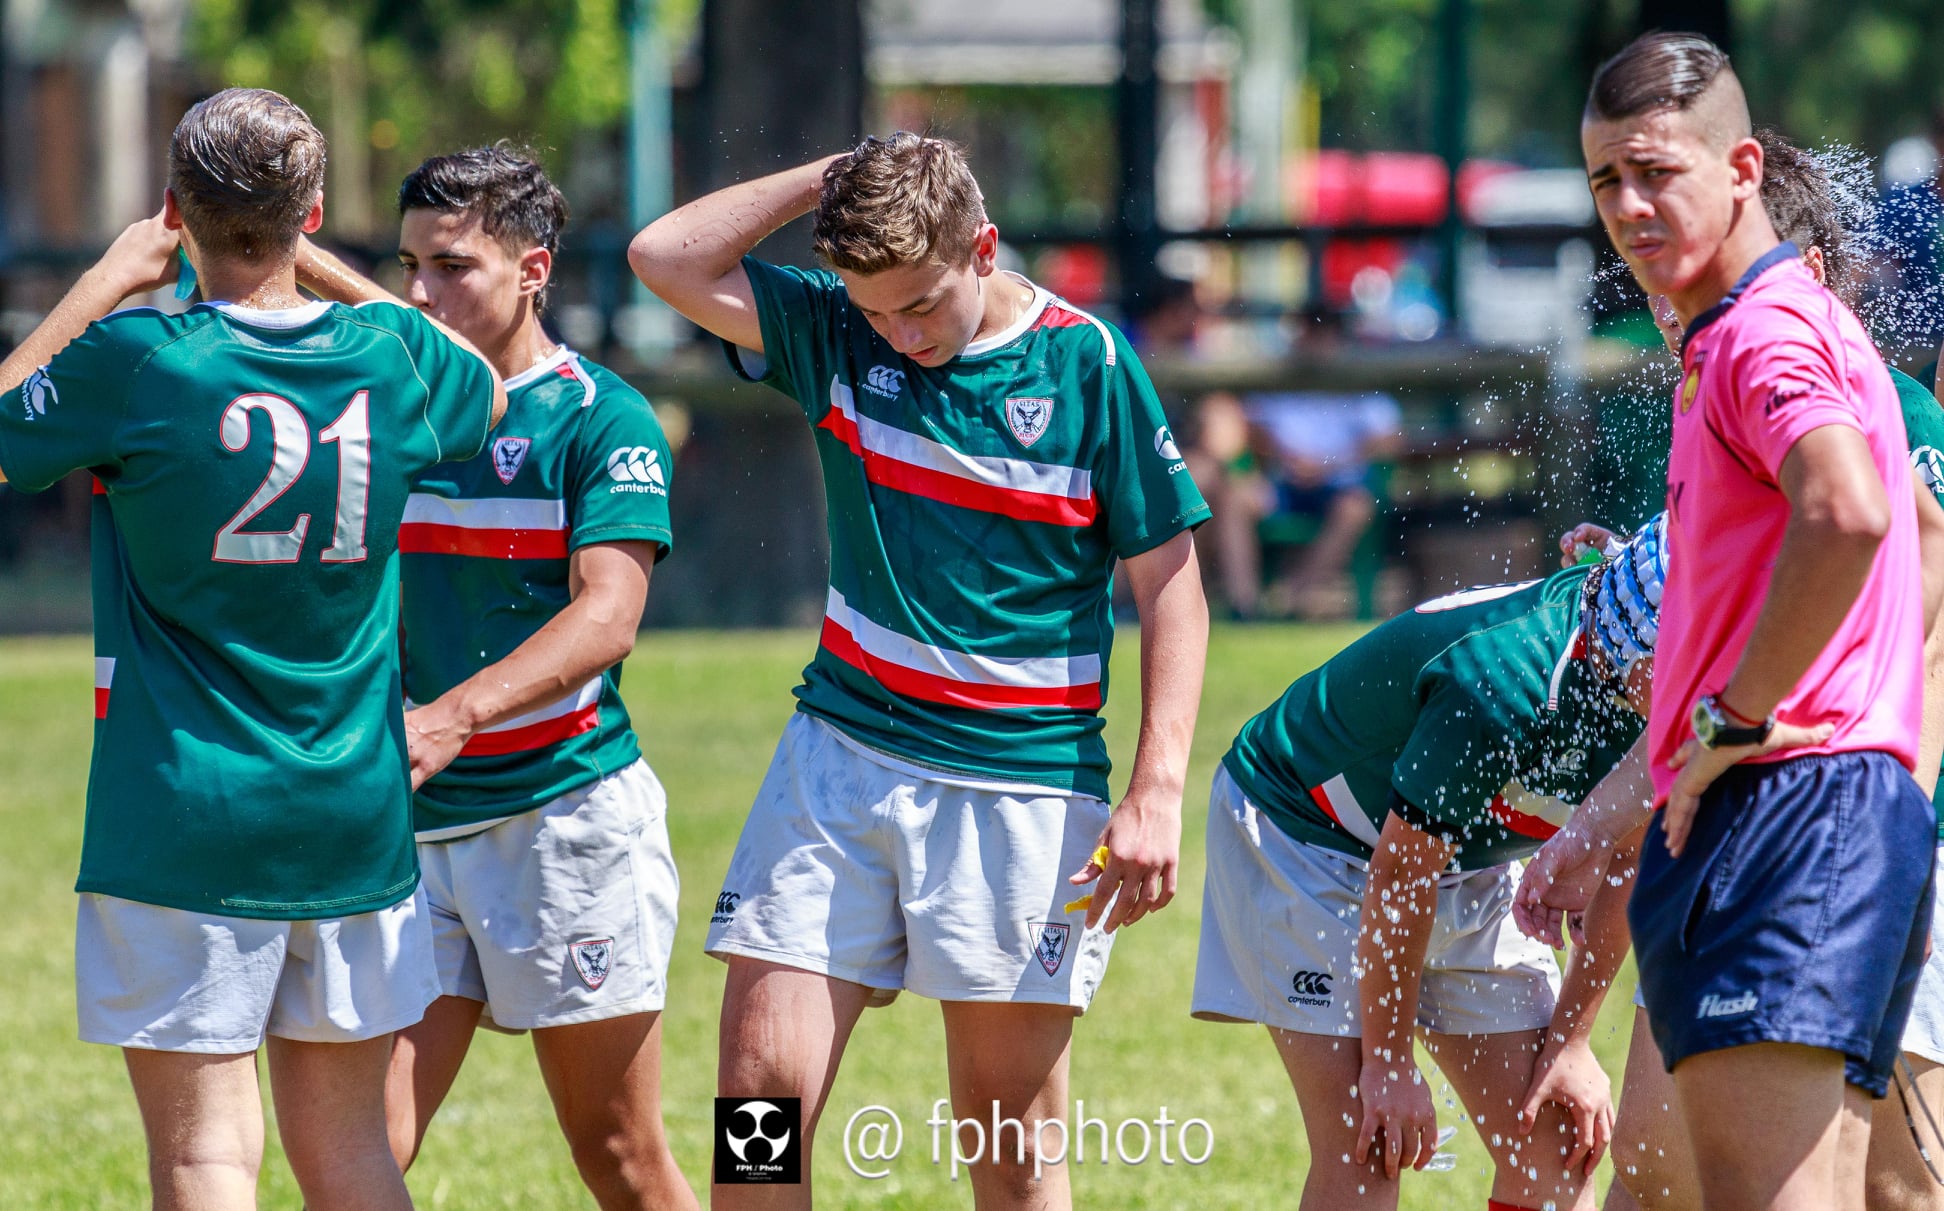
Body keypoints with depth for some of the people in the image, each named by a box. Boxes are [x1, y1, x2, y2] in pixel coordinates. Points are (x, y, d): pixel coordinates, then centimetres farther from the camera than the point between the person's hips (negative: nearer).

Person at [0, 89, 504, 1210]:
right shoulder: (392, 354, 1)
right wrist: (326, 268, 26)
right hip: (358, 821, 5)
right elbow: (490, 392, 25)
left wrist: (104, 285, 8)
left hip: (184, 819, -4)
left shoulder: (133, 365, -13)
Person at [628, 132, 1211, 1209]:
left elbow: (1170, 590, -4)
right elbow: (668, 258, -2)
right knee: (758, 1093, -6)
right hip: (840, 752, 3)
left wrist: (1156, 794, -13)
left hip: (1020, 787, -3)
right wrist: (830, 181, -4)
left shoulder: (1088, 365, -6)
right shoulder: (836, 334, 4)